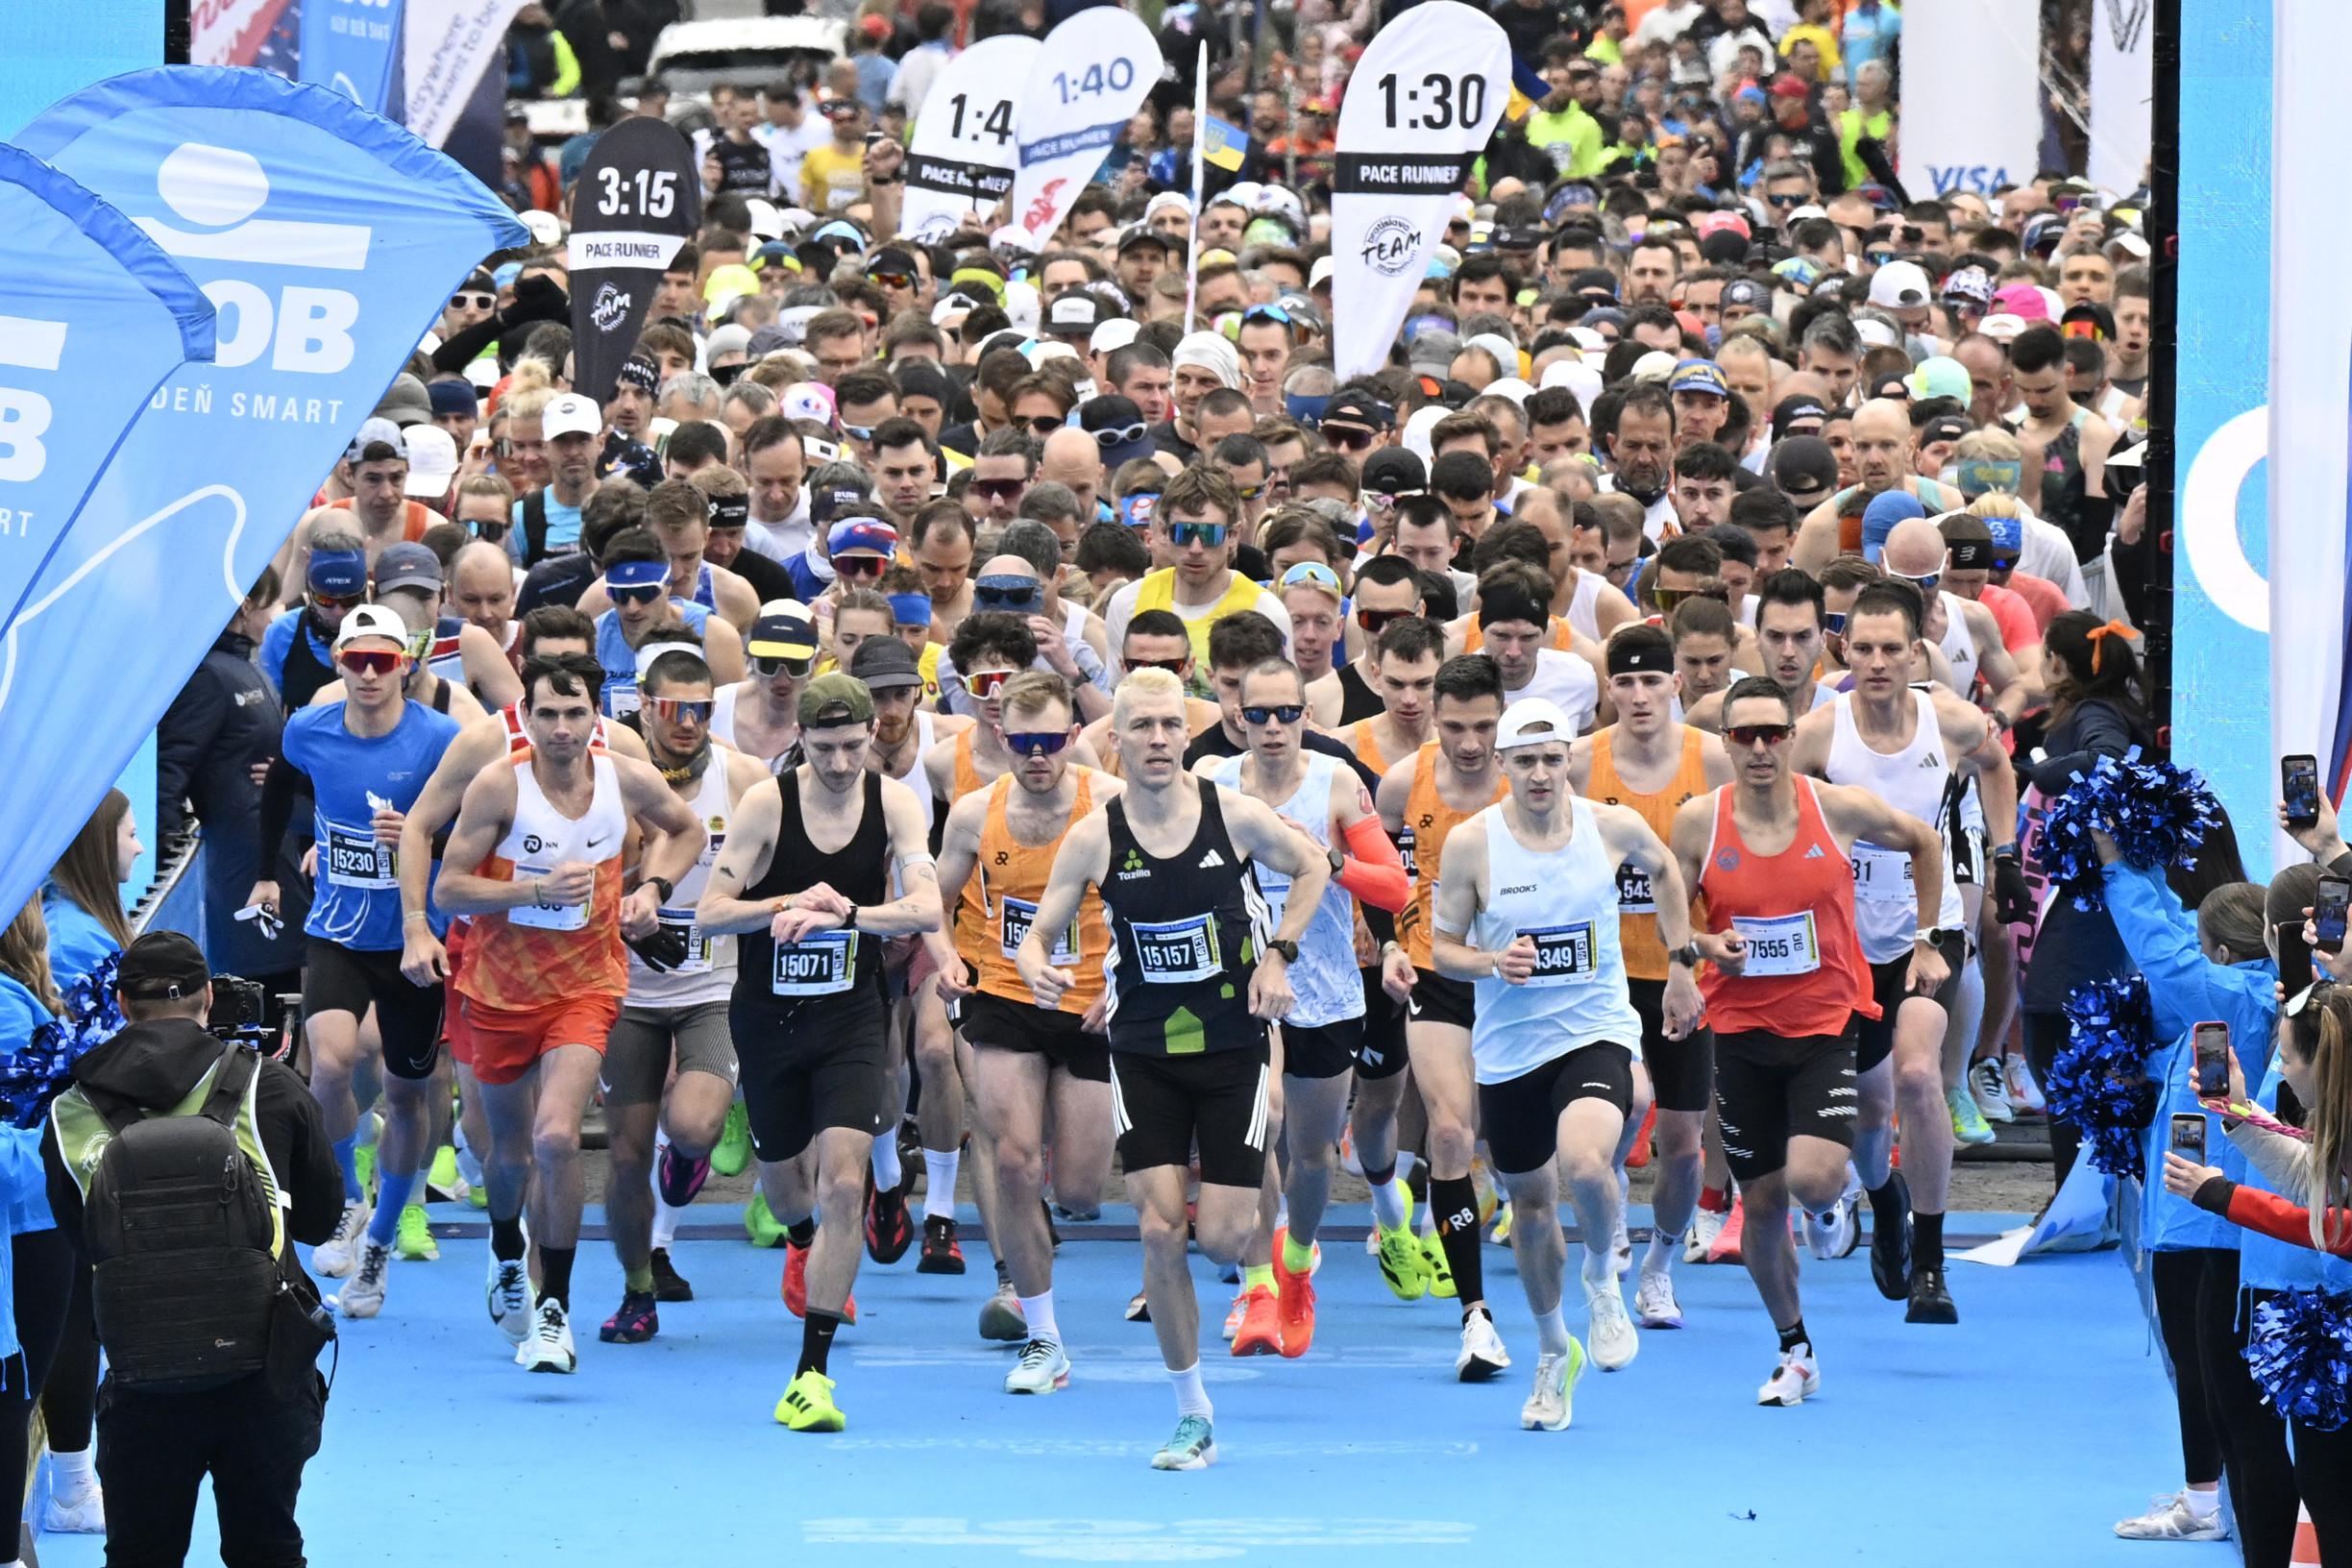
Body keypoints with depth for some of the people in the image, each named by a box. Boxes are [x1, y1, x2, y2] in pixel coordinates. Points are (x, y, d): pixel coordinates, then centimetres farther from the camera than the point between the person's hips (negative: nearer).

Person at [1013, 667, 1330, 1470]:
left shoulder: (1234, 815, -9)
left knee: (1220, 1239, -6)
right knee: (1161, 1231, -9)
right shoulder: (1094, 838, -8)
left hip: (1232, 1045, 0)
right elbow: (1037, 931, -2)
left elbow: (1312, 868, 9)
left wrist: (1278, 955, -3)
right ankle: (1193, 1415, 4)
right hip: (1144, 1051, 0)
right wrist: (1036, 967, -25)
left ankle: (1250, 1204, 34)